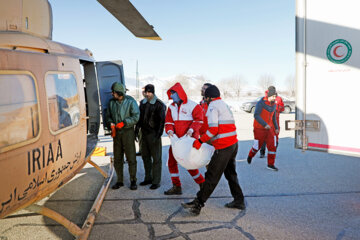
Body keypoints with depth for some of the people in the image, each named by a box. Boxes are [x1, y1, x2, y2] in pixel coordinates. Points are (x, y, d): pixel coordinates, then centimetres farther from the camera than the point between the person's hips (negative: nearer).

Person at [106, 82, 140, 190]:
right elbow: (108, 115, 15)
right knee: (117, 158, 7)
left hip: (128, 132, -4)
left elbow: (136, 117, -11)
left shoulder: (131, 101, -6)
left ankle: (133, 181, 10)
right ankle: (119, 181, 19)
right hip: (116, 132, 4)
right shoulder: (112, 102, 7)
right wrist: (111, 123, -5)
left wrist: (123, 123, -19)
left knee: (131, 158, -2)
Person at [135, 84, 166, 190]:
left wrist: (158, 134, -16)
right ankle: (148, 178, 28)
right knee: (145, 156, 14)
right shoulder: (142, 103, 12)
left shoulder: (159, 104, -9)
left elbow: (162, 121, -11)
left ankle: (156, 181, 7)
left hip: (154, 134, -7)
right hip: (144, 134, 7)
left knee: (156, 158, -1)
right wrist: (136, 130, 15)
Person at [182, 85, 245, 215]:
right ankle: (239, 201, 28)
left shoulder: (213, 106, -8)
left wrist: (200, 141, -11)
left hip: (224, 147, -9)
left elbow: (213, 129, -18)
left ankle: (198, 203, -1)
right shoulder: (224, 104, 21)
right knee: (231, 173, 20)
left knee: (212, 176, -6)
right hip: (233, 143, 9)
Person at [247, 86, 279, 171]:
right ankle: (250, 155, 39)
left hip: (269, 128, 5)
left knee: (272, 145, -6)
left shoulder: (274, 105, 4)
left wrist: (276, 128, 20)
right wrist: (265, 124, -35)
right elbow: (256, 115, -27)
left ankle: (270, 164, 4)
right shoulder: (260, 103, -17)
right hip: (259, 129, -5)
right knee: (257, 146, 7)